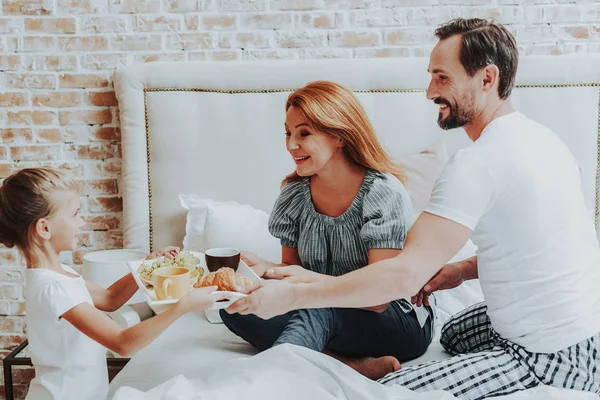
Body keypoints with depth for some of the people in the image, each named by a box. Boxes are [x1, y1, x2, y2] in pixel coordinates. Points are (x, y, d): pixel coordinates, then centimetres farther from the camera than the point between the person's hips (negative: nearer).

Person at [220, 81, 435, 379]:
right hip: (329, 322, 6)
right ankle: (352, 365, -25)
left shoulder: (384, 193, -17)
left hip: (400, 324, -6)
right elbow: (291, 268, 8)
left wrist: (308, 279, -34)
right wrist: (265, 269, -15)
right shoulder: (294, 195, 0)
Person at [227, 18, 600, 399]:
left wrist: (291, 296, -24)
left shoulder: (479, 162, -25)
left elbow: (406, 275, -30)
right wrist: (464, 269, 7)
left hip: (552, 357, -10)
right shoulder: (539, 135, 5)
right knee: (455, 331, 32)